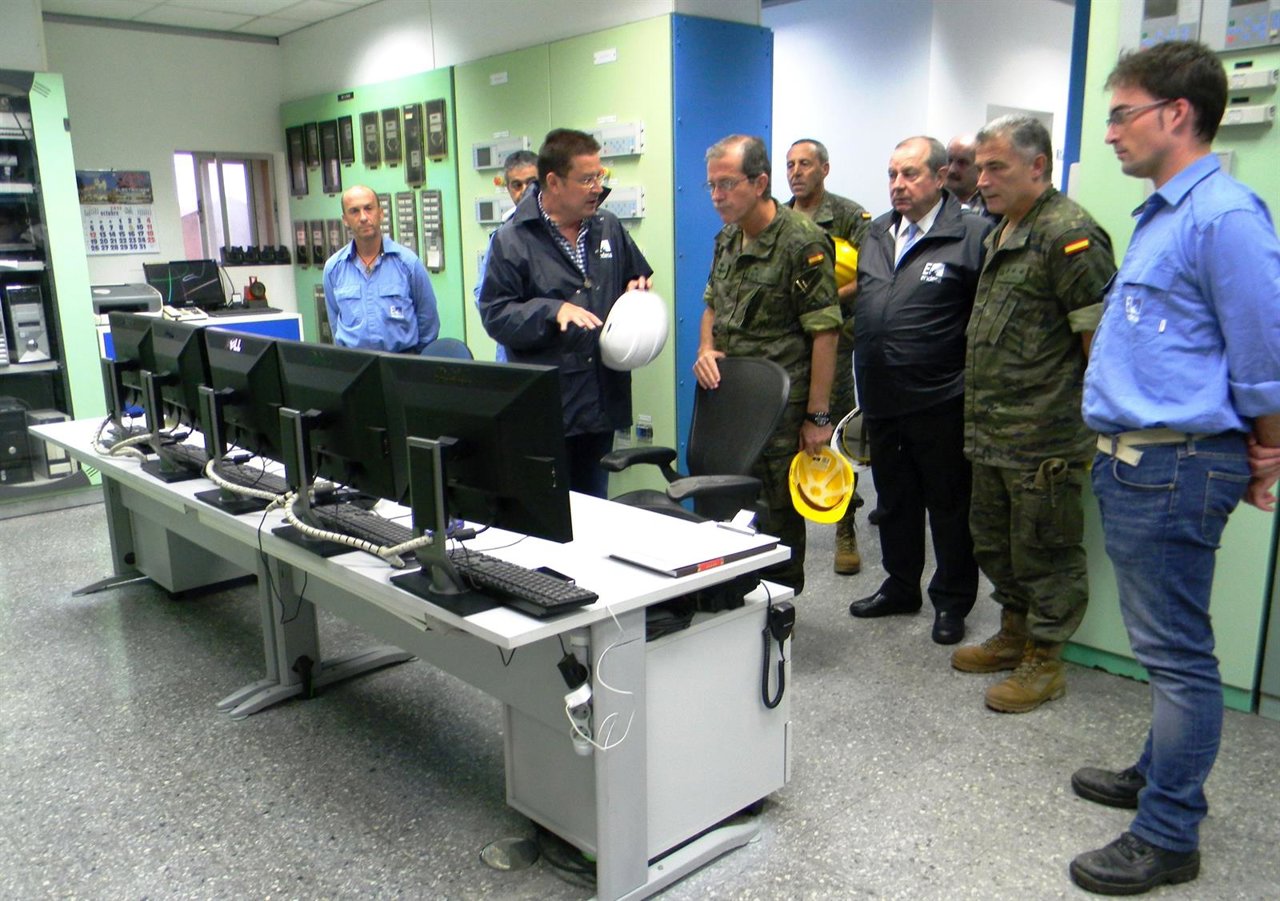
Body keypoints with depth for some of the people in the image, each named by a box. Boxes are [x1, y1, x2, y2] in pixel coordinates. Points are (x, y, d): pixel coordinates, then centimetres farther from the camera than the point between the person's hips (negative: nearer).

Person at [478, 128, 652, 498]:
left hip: (602, 399, 5)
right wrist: (553, 311, -22)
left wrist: (637, 294, 2)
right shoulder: (512, 240, -5)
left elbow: (638, 281, 25)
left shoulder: (609, 228, 11)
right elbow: (495, 315, -10)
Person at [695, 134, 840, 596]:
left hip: (780, 406, -7)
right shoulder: (727, 238, 11)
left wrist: (818, 416, -15)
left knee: (777, 512, 3)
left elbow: (825, 333, -14)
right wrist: (706, 349, 4)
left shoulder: (803, 241, -13)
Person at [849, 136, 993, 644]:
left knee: (949, 505, 7)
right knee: (894, 500, 19)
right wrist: (864, 383, 14)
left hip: (940, 404, -6)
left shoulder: (972, 234, -9)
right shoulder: (877, 234, 12)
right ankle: (900, 587, 36)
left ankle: (952, 601, 23)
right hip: (881, 400, 7)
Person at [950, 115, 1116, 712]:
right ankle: (1013, 634, 38)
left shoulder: (1069, 233, -15)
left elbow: (1101, 336, -18)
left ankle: (1044, 661, 19)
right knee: (993, 539, 20)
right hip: (991, 433, 10)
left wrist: (1092, 425, -16)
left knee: (1044, 550, 4)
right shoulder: (1002, 233, 15)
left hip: (1043, 439, -10)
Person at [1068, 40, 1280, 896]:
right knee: (1164, 643, 21)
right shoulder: (1162, 213, 16)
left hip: (1176, 465, -10)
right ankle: (1162, 773, 37)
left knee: (1178, 651, 0)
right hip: (1133, 461, 10)